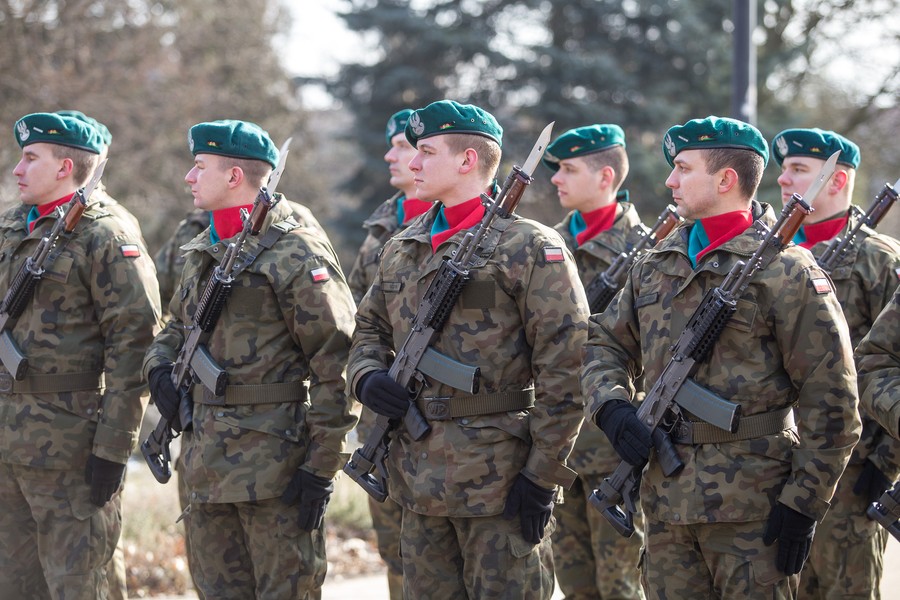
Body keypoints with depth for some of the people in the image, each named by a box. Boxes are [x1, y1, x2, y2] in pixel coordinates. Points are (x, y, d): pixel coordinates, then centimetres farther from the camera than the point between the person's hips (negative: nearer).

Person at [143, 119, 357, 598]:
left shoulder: (297, 254, -11)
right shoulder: (202, 253, 15)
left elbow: (336, 365, -14)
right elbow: (176, 329, 29)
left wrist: (321, 466, -16)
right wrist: (160, 367, 5)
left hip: (275, 465, -8)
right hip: (206, 462, 8)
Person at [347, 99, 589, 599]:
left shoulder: (529, 248, -8)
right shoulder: (401, 249, 14)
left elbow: (566, 373, -12)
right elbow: (369, 328, 26)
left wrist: (543, 476, -15)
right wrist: (367, 376, 2)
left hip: (499, 480, -7)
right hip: (419, 482, 7)